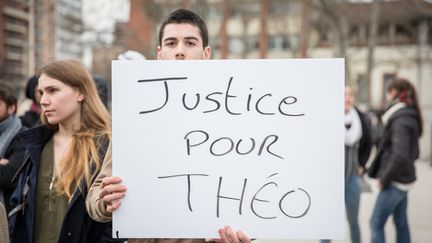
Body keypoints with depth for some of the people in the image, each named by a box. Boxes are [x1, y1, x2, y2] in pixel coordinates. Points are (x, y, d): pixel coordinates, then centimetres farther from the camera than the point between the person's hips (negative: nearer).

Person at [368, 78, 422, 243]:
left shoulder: (401, 120, -18)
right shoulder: (409, 117, 10)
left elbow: (400, 156, -28)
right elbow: (413, 153, 19)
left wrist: (384, 179, -17)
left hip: (395, 181, -9)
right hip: (403, 180, 9)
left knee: (376, 224, -3)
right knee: (401, 223, 14)